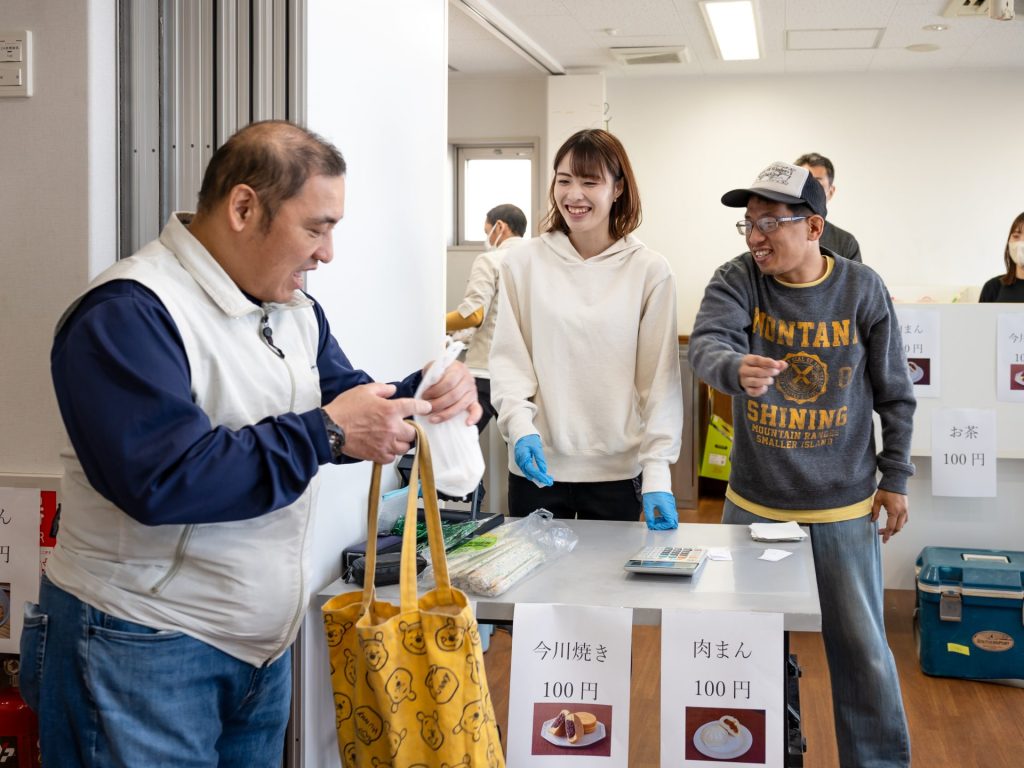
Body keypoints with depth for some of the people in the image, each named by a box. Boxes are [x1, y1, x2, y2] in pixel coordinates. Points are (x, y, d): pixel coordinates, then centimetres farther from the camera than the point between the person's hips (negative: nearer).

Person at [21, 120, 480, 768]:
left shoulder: (294, 310, 8)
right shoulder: (127, 313, -20)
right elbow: (162, 481, -29)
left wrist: (422, 396, -7)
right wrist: (325, 431, -25)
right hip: (143, 650, -8)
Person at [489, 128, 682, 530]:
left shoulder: (650, 271, -2)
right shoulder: (524, 262, 0)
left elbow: (660, 379, -3)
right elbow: (508, 358, 0)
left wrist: (657, 474, -9)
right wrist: (521, 426, -17)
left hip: (617, 471, 0)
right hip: (537, 466, 1)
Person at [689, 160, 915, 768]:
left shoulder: (862, 289, -6)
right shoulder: (737, 280, -6)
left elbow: (895, 392, 2)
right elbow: (706, 343, -25)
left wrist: (895, 476, 2)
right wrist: (738, 369, -47)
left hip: (844, 509, -1)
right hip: (754, 504, 1)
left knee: (863, 648, 5)